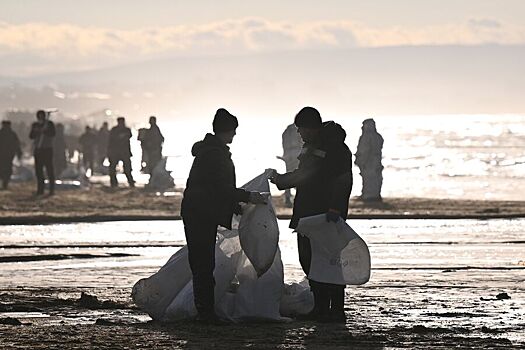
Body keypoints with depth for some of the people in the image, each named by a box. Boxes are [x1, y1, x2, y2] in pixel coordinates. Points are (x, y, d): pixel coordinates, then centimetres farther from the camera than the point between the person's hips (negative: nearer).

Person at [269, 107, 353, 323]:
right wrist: (280, 180, 16)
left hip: (328, 217, -9)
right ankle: (320, 307, 16)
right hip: (307, 215, 9)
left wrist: (335, 209, -28)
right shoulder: (309, 147, 16)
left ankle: (336, 310, -2)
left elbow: (343, 183, -19)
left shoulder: (337, 149, -12)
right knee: (308, 260, 8)